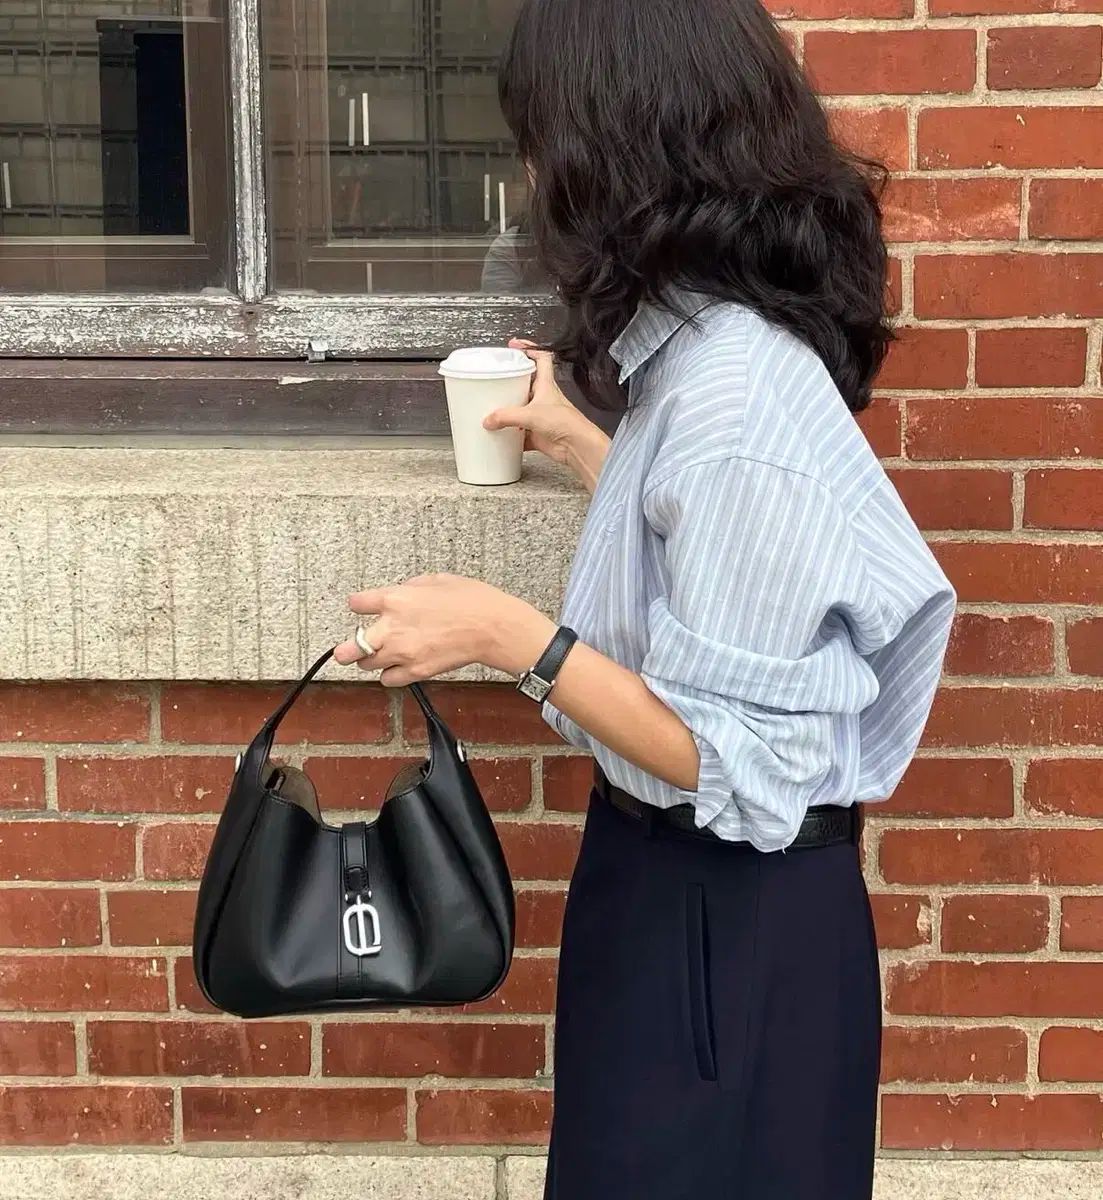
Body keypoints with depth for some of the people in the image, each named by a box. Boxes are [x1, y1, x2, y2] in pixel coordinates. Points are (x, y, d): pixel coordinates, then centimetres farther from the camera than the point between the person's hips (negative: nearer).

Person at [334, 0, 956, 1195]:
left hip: (725, 919, -9)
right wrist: (580, 443, 24)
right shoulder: (703, 349, 2)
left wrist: (504, 634, -26)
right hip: (673, 880, 9)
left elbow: (750, 769, -25)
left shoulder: (732, 391, -27)